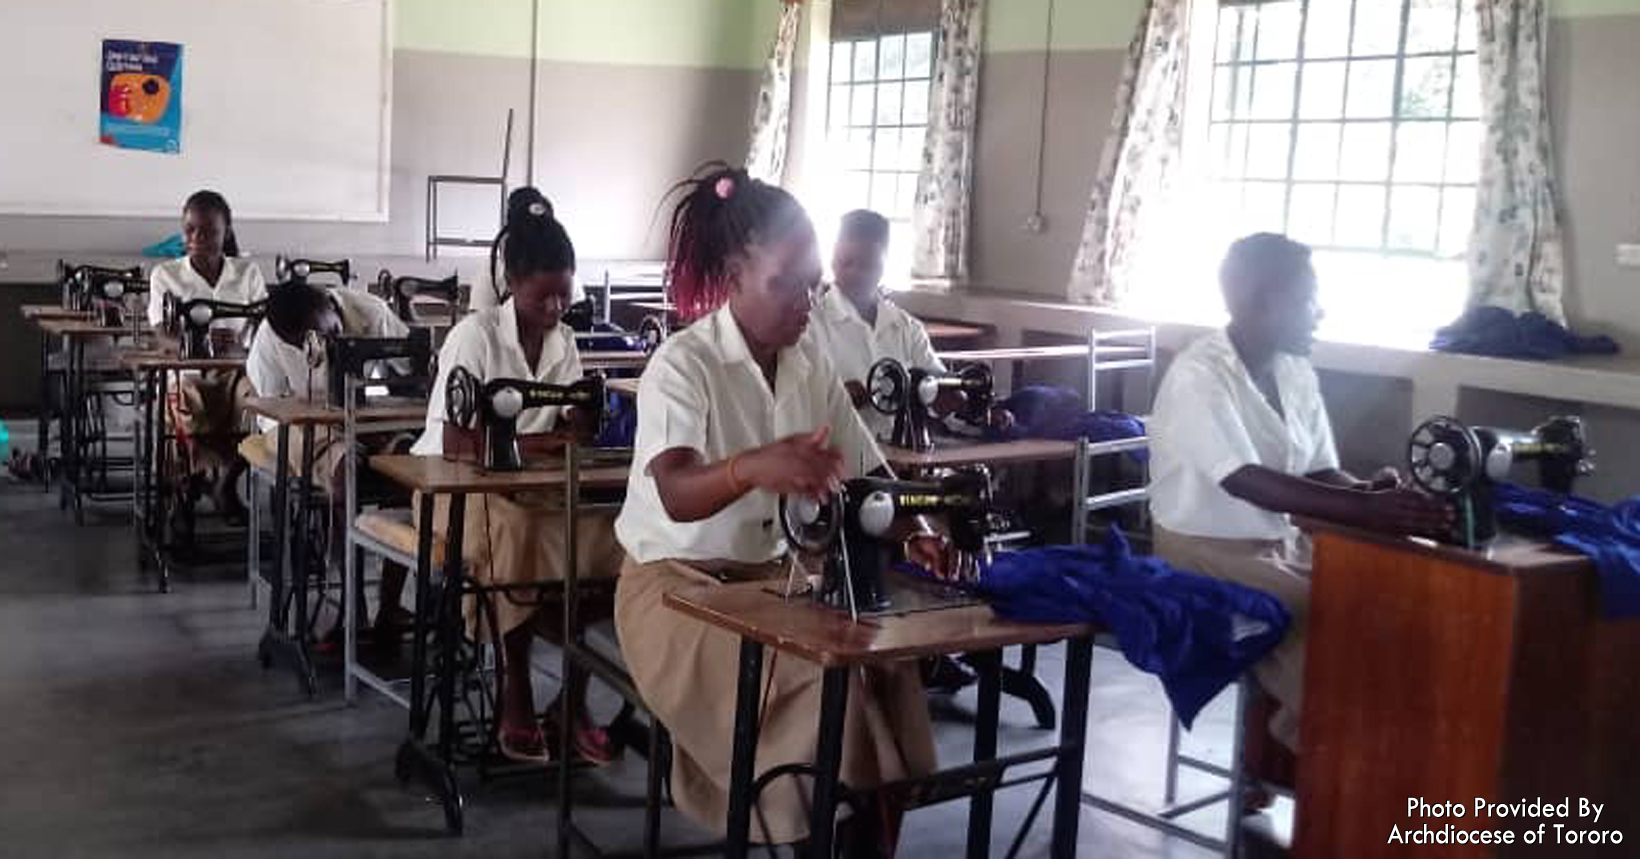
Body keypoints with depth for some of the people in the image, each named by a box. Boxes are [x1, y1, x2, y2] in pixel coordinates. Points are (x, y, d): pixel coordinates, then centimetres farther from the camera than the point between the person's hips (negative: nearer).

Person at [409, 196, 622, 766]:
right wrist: (528, 443, -28)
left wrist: (578, 424, -19)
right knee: (512, 533, -36)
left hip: (531, 486, 5)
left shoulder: (564, 343, 6)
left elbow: (574, 432, 4)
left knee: (601, 536, -22)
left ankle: (574, 698, -12)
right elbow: (455, 444, -18)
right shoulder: (475, 334, -12)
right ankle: (516, 694, -22)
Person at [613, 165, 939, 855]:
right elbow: (676, 495, -35)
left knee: (887, 660, -17)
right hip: (674, 584, -6)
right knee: (823, 679, -27)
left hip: (770, 573, 6)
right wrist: (752, 467, -56)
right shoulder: (683, 364, -19)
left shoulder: (810, 362, 1)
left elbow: (866, 471, 6)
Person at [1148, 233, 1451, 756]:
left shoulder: (1297, 372, 5)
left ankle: (1299, 725, 1)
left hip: (1280, 543, 8)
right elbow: (1247, 483, -31)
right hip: (1207, 553, -8)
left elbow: (1320, 473, 7)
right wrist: (1365, 509, -39)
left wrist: (1367, 491, -17)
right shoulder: (1197, 376, -20)